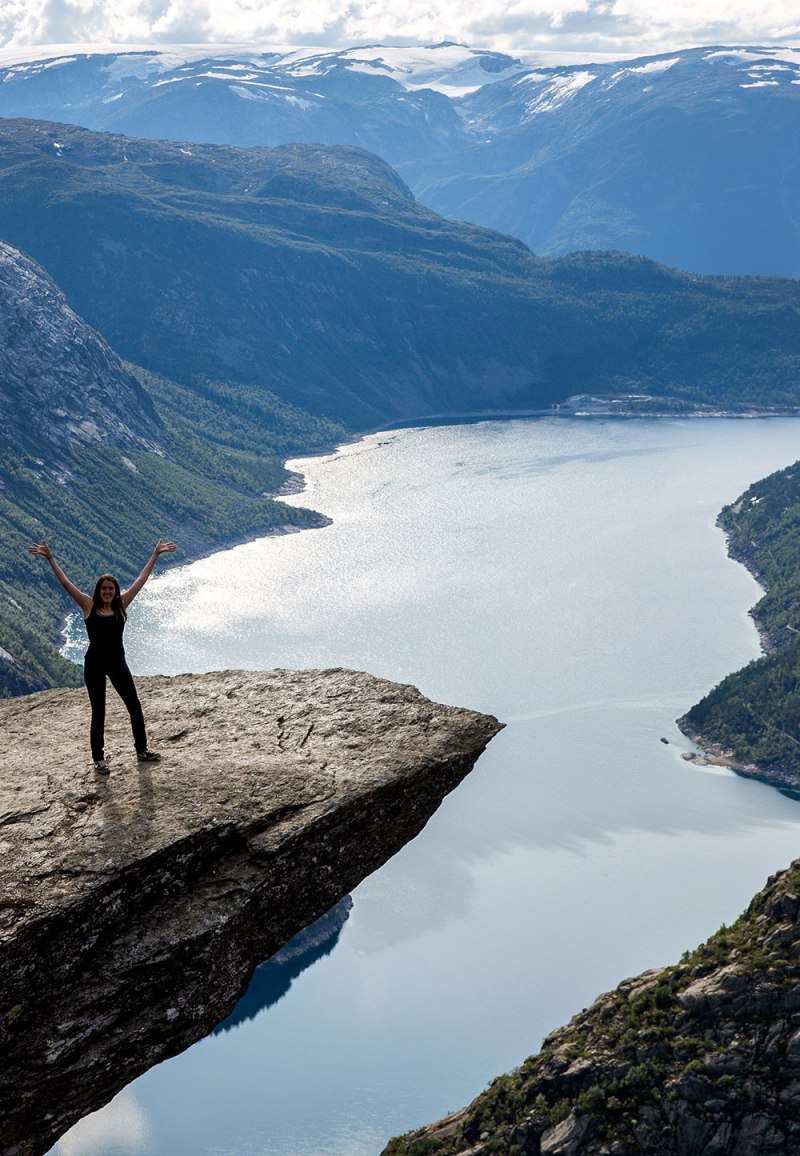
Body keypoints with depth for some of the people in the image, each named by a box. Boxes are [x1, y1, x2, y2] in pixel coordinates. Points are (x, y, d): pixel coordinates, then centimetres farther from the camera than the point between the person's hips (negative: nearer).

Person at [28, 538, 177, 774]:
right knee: (98, 712, 4)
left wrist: (155, 555, 9)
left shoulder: (121, 605, 3)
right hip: (95, 664, -3)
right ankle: (98, 759, 14)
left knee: (134, 706, 6)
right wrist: (50, 558, -7)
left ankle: (142, 750, 22)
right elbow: (65, 582, -4)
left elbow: (141, 579, 7)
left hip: (117, 663, 3)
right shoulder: (89, 606, -2)